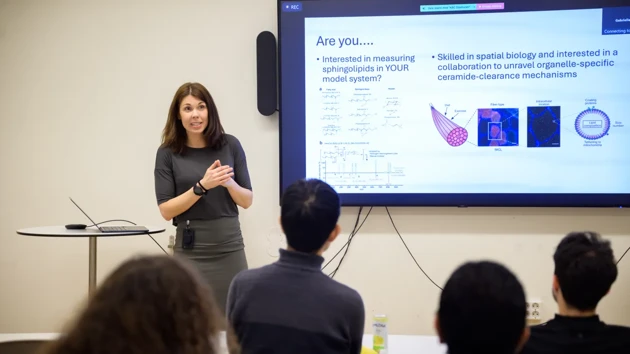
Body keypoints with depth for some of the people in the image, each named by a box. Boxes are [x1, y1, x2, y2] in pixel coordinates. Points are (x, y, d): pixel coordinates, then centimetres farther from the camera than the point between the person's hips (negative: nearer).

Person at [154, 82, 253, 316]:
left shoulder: (230, 146, 1)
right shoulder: (168, 153, -2)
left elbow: (247, 201, 5)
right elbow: (166, 210, -6)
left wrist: (229, 183, -16)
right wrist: (201, 186, -18)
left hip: (230, 247, 2)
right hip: (190, 250, -1)